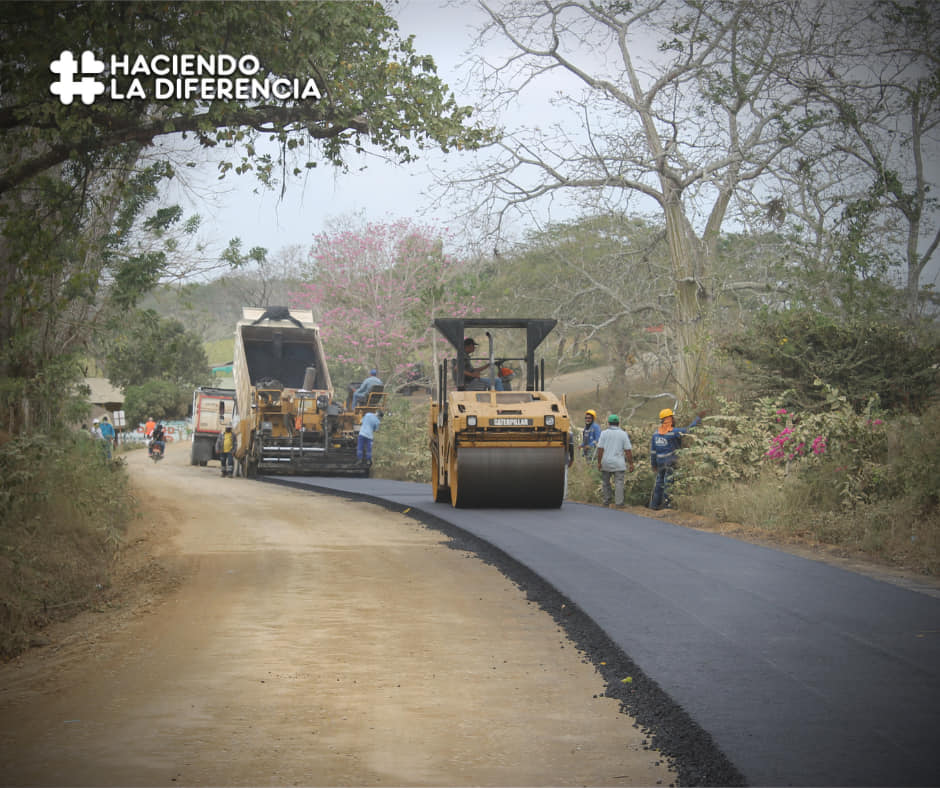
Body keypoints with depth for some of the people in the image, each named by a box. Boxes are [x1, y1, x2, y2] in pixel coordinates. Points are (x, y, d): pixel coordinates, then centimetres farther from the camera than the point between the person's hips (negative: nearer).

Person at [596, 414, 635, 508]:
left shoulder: (604, 433, 0)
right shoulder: (623, 434, 1)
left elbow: (600, 449, -5)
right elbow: (628, 450, -2)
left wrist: (599, 462, -2)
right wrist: (631, 464, 2)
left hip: (606, 462, 1)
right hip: (619, 464, -1)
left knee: (606, 483, 13)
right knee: (619, 483, -3)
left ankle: (606, 502, 17)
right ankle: (619, 503, -11)